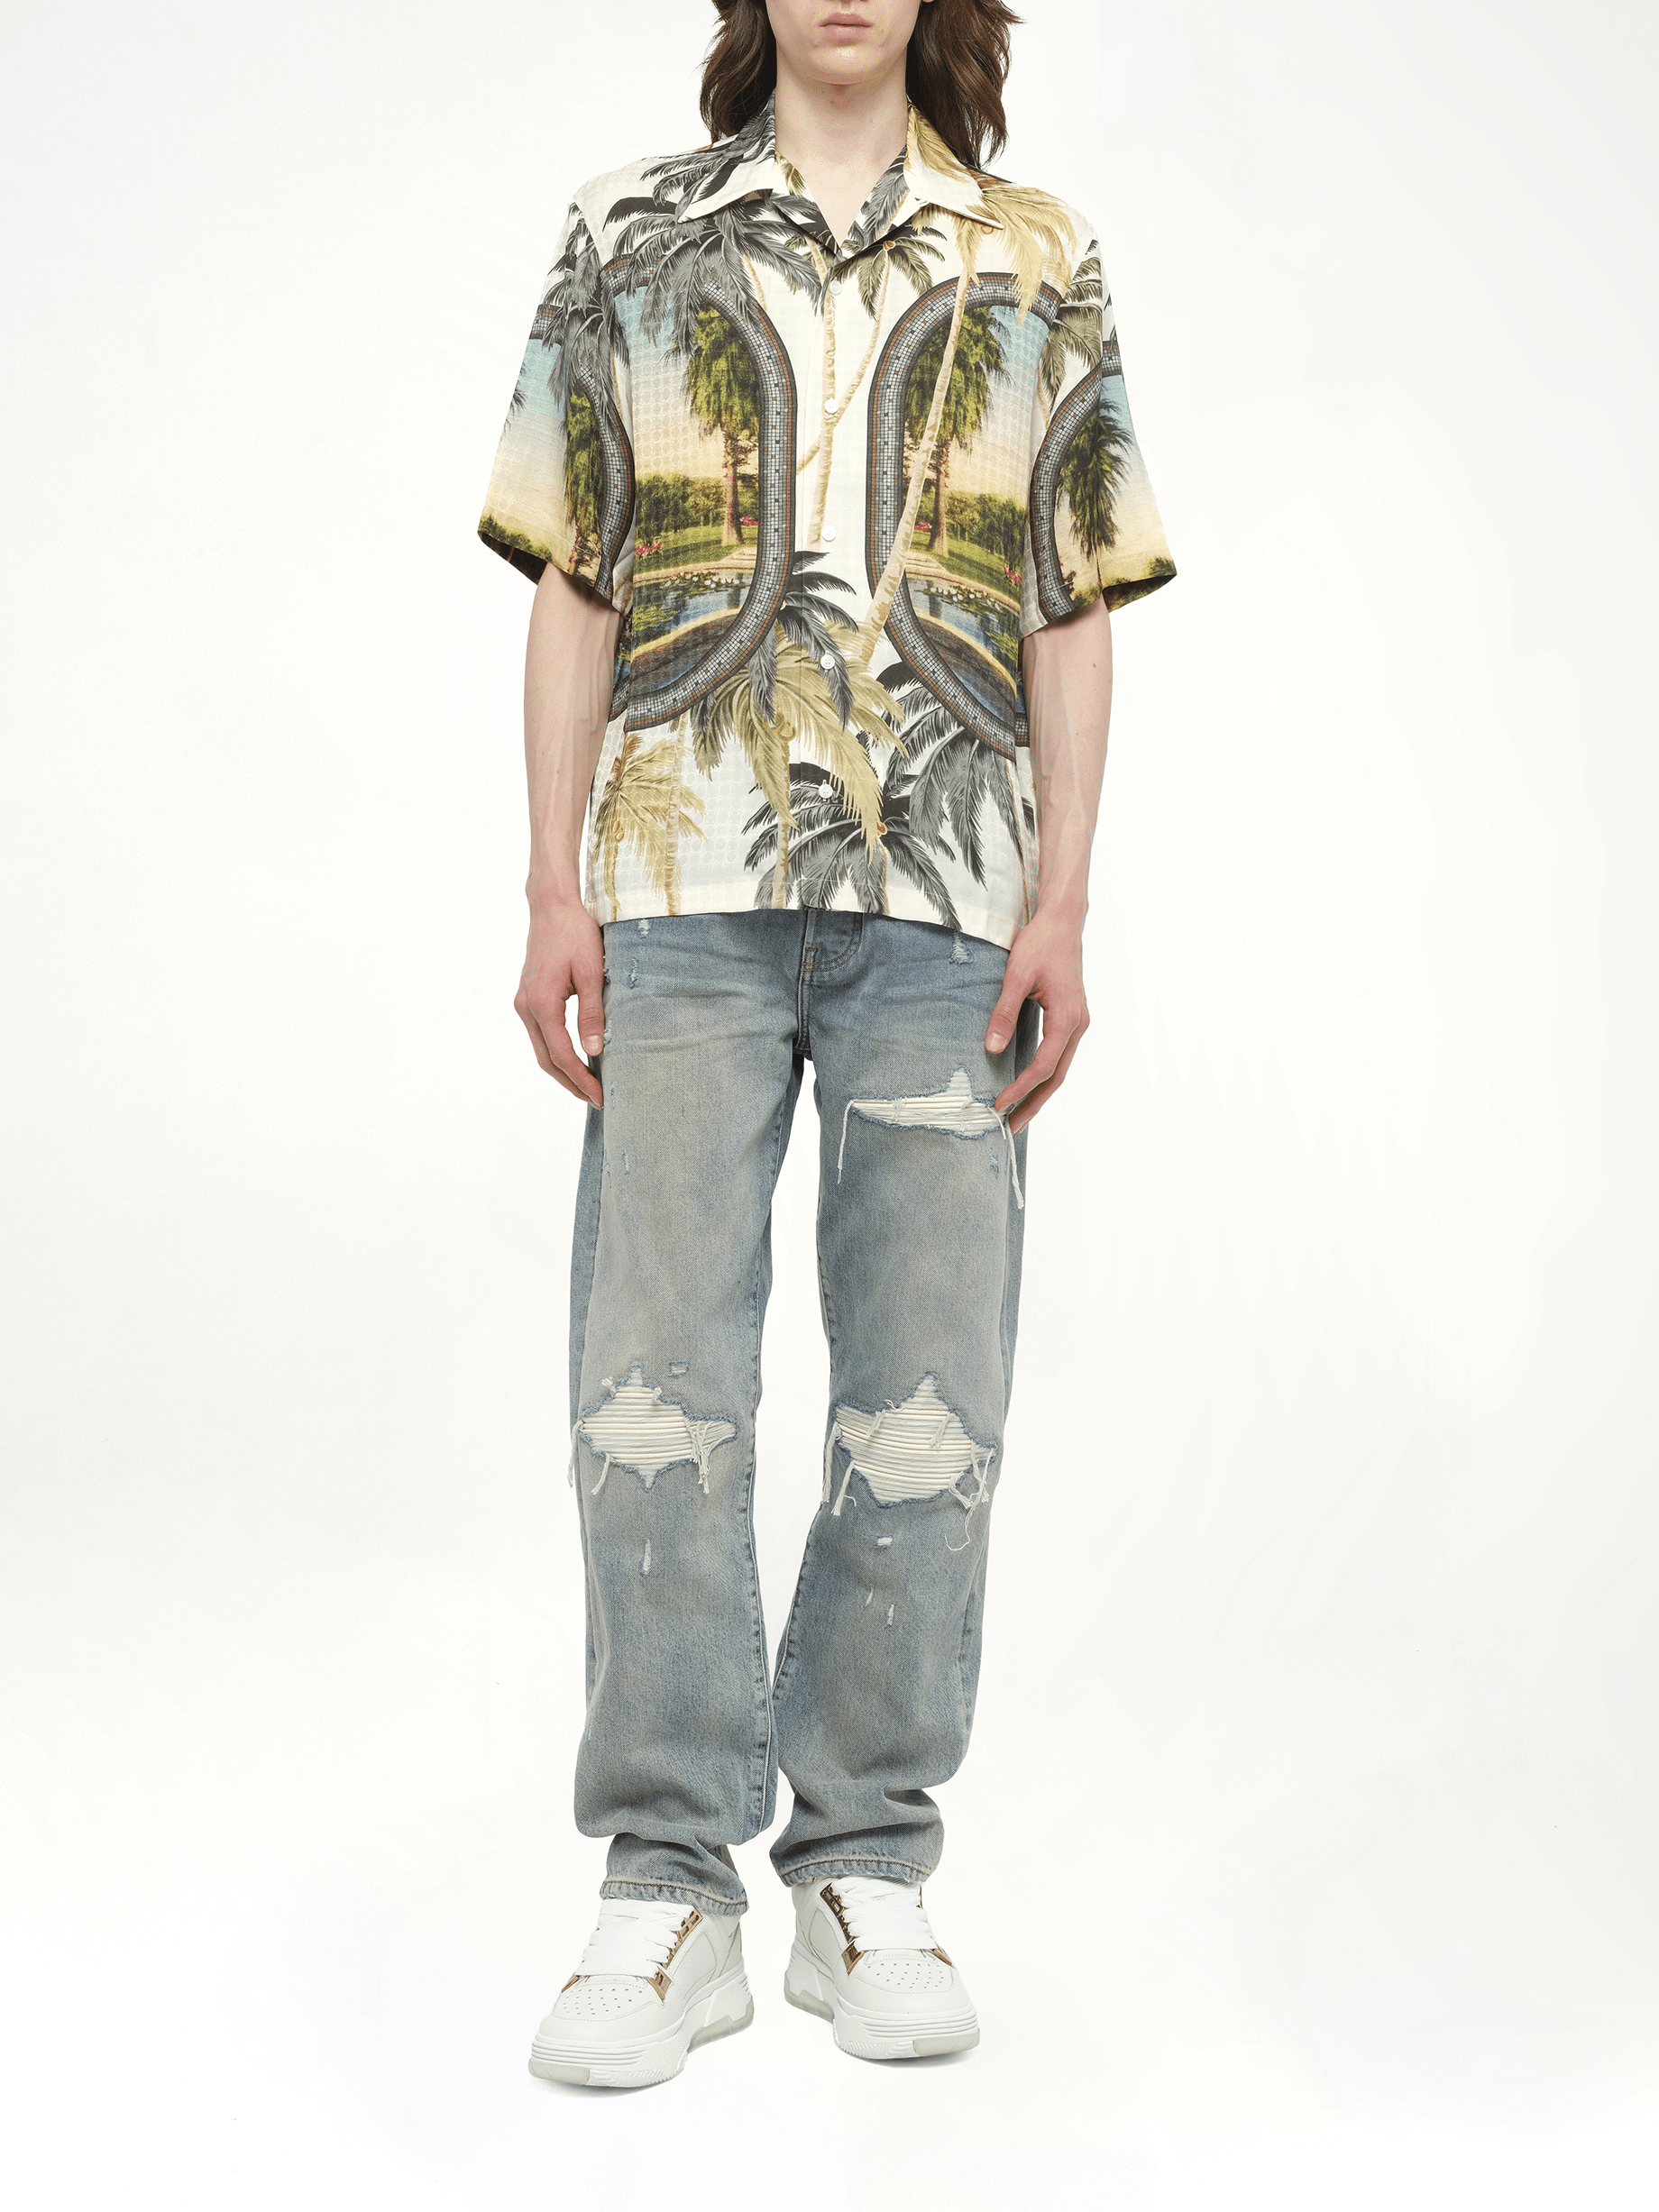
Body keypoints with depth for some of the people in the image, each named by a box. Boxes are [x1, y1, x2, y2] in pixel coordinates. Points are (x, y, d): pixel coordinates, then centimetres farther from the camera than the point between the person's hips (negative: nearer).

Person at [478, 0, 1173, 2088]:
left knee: (928, 1403, 1)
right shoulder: (630, 235, 13)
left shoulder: (1040, 262, 13)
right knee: (657, 1385, -3)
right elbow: (571, 590, 9)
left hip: (946, 899, 1)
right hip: (684, 891, 0)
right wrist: (553, 896, 0)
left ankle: (867, 1873, 14)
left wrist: (1060, 906, 0)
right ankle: (669, 1890, 7)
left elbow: (1073, 618, 10)